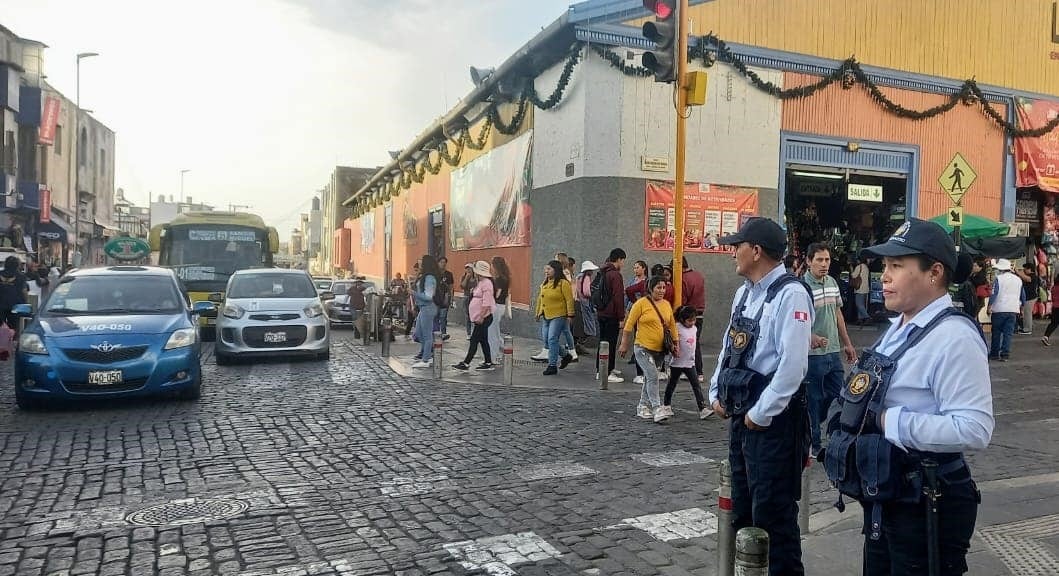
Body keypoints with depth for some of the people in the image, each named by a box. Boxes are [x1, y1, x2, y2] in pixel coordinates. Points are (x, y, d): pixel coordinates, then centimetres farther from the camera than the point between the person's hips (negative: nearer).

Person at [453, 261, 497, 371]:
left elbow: (486, 303, -22)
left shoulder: (486, 283, -16)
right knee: (483, 340, 12)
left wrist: (481, 317, -23)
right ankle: (488, 363, 18)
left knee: (474, 340, -8)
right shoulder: (480, 283, 15)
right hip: (480, 318, 10)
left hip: (484, 318, -10)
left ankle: (466, 363, -6)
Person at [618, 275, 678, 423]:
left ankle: (643, 407, 27)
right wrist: (624, 345, -5)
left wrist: (676, 343, 12)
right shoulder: (641, 303, -9)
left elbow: (672, 325, 17)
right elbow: (629, 325, -6)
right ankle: (657, 410, -15)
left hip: (660, 350, 6)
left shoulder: (666, 304, 8)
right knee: (653, 377, -16)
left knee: (649, 378, 15)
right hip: (643, 348, -6)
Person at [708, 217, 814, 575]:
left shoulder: (790, 294, -17)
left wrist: (760, 414, -18)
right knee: (743, 510, 20)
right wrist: (717, 394, 10)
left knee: (773, 516, 1)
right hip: (740, 415, 9)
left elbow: (793, 365, -23)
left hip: (773, 420, -9)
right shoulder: (745, 292, 11)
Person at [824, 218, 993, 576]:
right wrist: (858, 419, 2)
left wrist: (889, 422, -25)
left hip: (926, 509, -9)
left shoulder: (954, 337, -20)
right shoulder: (899, 328, 9)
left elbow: (974, 429, -28)